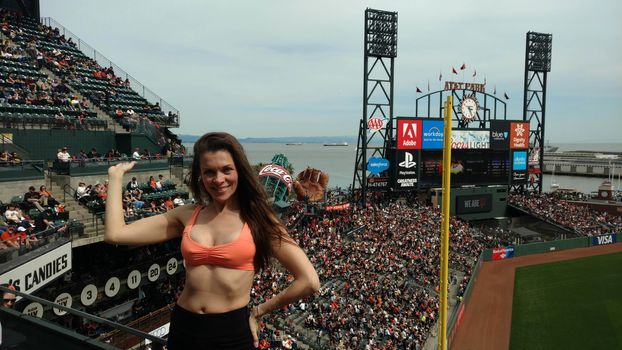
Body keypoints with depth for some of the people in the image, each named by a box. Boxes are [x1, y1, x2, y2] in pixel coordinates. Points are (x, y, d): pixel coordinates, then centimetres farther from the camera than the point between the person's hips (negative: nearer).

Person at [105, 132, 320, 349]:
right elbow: (115, 234, -3)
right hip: (184, 329, 3)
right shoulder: (187, 215, 2)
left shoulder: (256, 220, -8)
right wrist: (116, 175, 6)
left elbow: (309, 282, -11)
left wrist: (260, 310, -3)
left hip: (232, 332, -3)